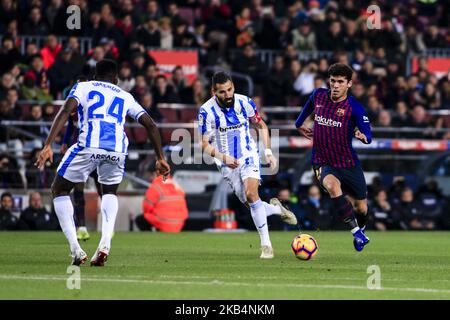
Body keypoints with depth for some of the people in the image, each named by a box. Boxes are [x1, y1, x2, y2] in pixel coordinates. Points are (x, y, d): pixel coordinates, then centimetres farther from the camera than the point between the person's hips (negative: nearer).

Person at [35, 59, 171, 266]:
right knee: (110, 192, 31)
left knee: (59, 190, 18)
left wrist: (48, 145, -5)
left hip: (88, 146, -3)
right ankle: (105, 242, 5)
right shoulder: (125, 97, 30)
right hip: (117, 149, 3)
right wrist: (160, 158, 30)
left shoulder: (83, 87, 21)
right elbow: (150, 125, 24)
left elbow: (65, 111, 2)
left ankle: (75, 248, 2)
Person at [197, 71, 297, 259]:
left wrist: (267, 150, 0)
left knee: (251, 193, -23)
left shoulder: (244, 102, -8)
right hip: (227, 164, 0)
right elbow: (204, 144, -9)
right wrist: (223, 157, -25)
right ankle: (276, 209, 33)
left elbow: (261, 126, 9)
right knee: (252, 205, -2)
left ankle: (266, 244, -15)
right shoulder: (207, 111, -14)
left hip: (248, 156, 0)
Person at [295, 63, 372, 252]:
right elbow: (309, 107, 22)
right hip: (322, 163, 1)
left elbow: (368, 135, -15)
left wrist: (363, 136, -38)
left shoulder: (354, 107, -13)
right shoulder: (318, 96, -3)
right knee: (332, 186, -34)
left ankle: (361, 229, 47)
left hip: (348, 163, 0)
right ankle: (355, 231, -27)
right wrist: (299, 124, 34)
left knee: (361, 208, 9)